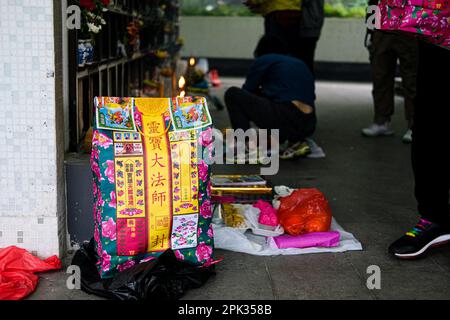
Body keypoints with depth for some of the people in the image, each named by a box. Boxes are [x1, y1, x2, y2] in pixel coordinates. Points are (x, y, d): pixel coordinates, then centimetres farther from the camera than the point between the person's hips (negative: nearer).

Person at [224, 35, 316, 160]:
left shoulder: (263, 60, 12)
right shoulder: (300, 64, 28)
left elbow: (247, 91, 21)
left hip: (285, 119, -6)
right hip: (308, 127, 6)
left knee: (232, 94, 7)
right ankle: (295, 142, 13)